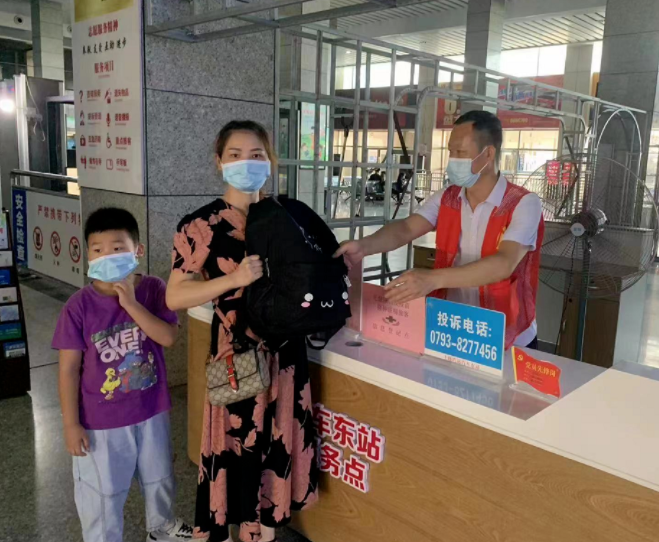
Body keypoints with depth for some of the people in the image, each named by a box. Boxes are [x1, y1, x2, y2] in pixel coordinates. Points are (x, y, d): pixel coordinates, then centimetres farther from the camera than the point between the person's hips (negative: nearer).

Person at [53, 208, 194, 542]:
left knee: (159, 478, 26)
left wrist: (131, 303, -29)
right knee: (101, 494, 14)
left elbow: (168, 337, -22)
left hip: (151, 412, 3)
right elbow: (69, 368, -11)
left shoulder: (153, 290, -11)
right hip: (100, 421, -3)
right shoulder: (79, 306, -16)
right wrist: (71, 424, -9)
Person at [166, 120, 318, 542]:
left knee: (277, 445, 15)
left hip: (285, 350, 5)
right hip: (237, 354, -5)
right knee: (234, 450, 4)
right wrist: (233, 278, -22)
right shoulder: (201, 226, -9)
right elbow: (175, 297, -11)